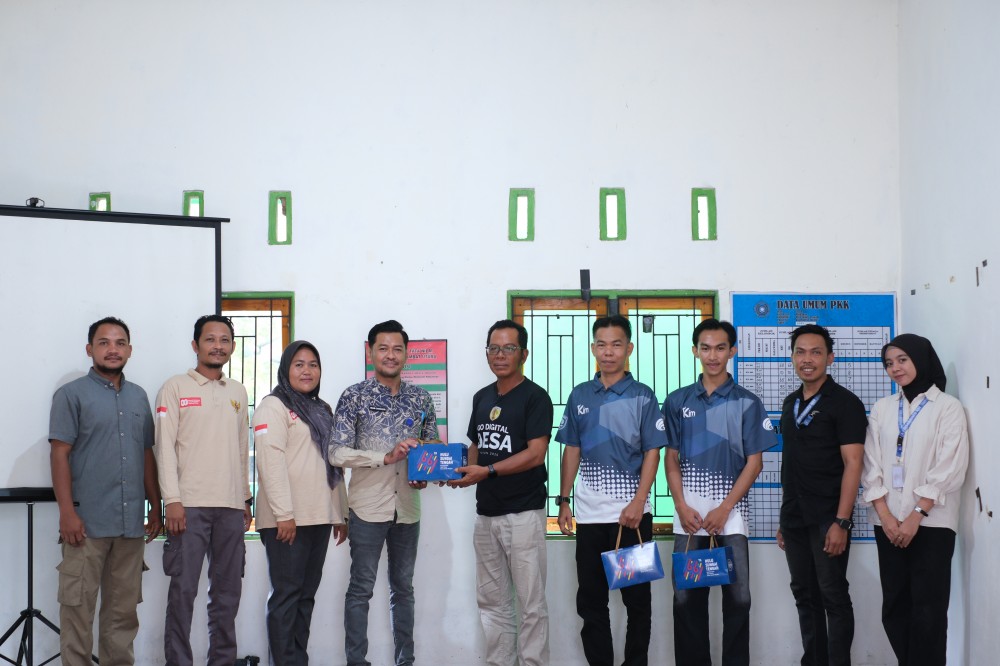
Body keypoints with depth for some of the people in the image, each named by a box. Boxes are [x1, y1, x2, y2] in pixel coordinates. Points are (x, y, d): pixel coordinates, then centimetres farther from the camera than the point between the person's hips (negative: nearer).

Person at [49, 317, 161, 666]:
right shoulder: (71, 395, -1)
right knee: (78, 606, -2)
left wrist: (155, 505, 13)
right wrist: (67, 512, -14)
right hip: (88, 522, -5)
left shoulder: (138, 397, 14)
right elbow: (60, 455, -7)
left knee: (124, 608, 10)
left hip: (131, 522, 5)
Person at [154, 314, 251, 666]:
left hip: (231, 506, 5)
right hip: (189, 505, -5)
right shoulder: (175, 388, 1)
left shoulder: (237, 392, 16)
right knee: (183, 589, -4)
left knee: (228, 589, 8)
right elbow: (165, 446, -5)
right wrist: (172, 500, -13)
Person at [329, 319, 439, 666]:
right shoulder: (354, 397, -4)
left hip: (408, 508, 4)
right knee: (361, 588, 2)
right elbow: (337, 453, -9)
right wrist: (386, 457, -18)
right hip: (368, 507, -4)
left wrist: (426, 473, -4)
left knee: (403, 587, 12)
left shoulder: (421, 399, 8)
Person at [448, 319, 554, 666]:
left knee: (531, 603, -2)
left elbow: (535, 454, -16)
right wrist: (464, 470, 0)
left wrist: (487, 471, -22)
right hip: (486, 513, 7)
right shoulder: (482, 397, 13)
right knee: (492, 601, 11)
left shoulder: (535, 397, -8)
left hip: (523, 513, -7)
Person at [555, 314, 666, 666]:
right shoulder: (580, 395, 8)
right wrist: (563, 501, 6)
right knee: (590, 599, 8)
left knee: (637, 597, 4)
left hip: (631, 512, -3)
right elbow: (571, 450, 12)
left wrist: (638, 503, -15)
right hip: (589, 514, 3)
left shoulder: (642, 396, -2)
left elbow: (652, 453, -5)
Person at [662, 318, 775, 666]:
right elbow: (671, 459, 9)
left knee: (738, 597, -2)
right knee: (686, 597, 3)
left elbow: (754, 462, -2)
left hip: (731, 511, -2)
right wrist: (681, 506, -5)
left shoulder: (747, 402, 1)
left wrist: (724, 509, -10)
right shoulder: (677, 401, 8)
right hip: (689, 512, 2)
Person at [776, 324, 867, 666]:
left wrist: (841, 522, -20)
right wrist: (784, 519, 13)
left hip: (827, 519, -6)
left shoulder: (845, 403, -7)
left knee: (833, 596, -2)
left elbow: (852, 464, -13)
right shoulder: (791, 403, 13)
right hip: (794, 518, 7)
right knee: (805, 596, 11)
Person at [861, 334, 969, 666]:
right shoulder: (882, 409, 11)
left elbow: (949, 469, -8)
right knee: (894, 606, 5)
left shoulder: (948, 407, 0)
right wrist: (885, 516, -6)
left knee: (927, 608, -5)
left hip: (931, 522, -4)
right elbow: (872, 466, 6)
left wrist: (916, 516, -13)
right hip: (889, 523, 4)